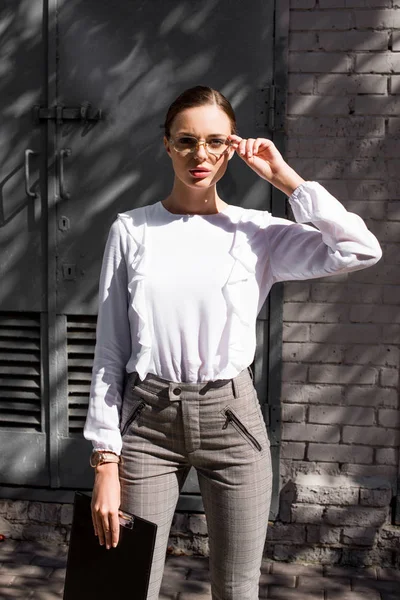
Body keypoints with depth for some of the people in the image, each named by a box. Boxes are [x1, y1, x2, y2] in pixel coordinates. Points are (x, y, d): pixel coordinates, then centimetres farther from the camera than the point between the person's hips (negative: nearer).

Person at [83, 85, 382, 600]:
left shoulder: (258, 232, 0)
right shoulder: (131, 230, -1)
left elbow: (361, 250, -14)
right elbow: (110, 354, 0)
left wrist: (284, 178, -8)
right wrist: (105, 461, -4)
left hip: (231, 418, 1)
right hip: (148, 420, 0)